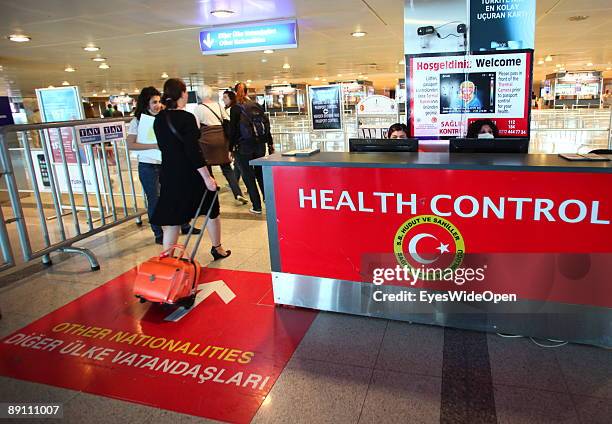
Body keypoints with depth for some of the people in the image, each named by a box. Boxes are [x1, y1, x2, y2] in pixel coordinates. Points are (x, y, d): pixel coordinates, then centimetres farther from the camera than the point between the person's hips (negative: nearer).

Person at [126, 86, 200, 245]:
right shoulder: (137, 121, -6)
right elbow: (130, 144, -14)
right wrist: (155, 146, -21)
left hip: (166, 163, 5)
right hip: (148, 166, -4)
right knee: (154, 200, 4)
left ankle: (184, 226, 28)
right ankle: (159, 234, 17)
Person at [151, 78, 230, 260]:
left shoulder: (159, 119, 4)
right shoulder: (186, 118, -16)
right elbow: (193, 151, -21)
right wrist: (207, 177, -18)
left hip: (169, 173, 5)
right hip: (192, 174, -5)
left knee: (171, 220, 8)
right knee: (211, 211, 16)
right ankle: (217, 249, 32)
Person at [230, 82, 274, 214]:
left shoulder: (235, 109, -6)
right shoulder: (257, 106, 7)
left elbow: (233, 129, -8)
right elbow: (267, 125, 9)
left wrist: (231, 148, -3)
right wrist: (270, 144, 15)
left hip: (243, 146, -4)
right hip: (260, 145, 5)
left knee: (248, 175, 3)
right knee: (260, 172, 20)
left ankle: (257, 207, 4)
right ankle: (268, 197, 23)